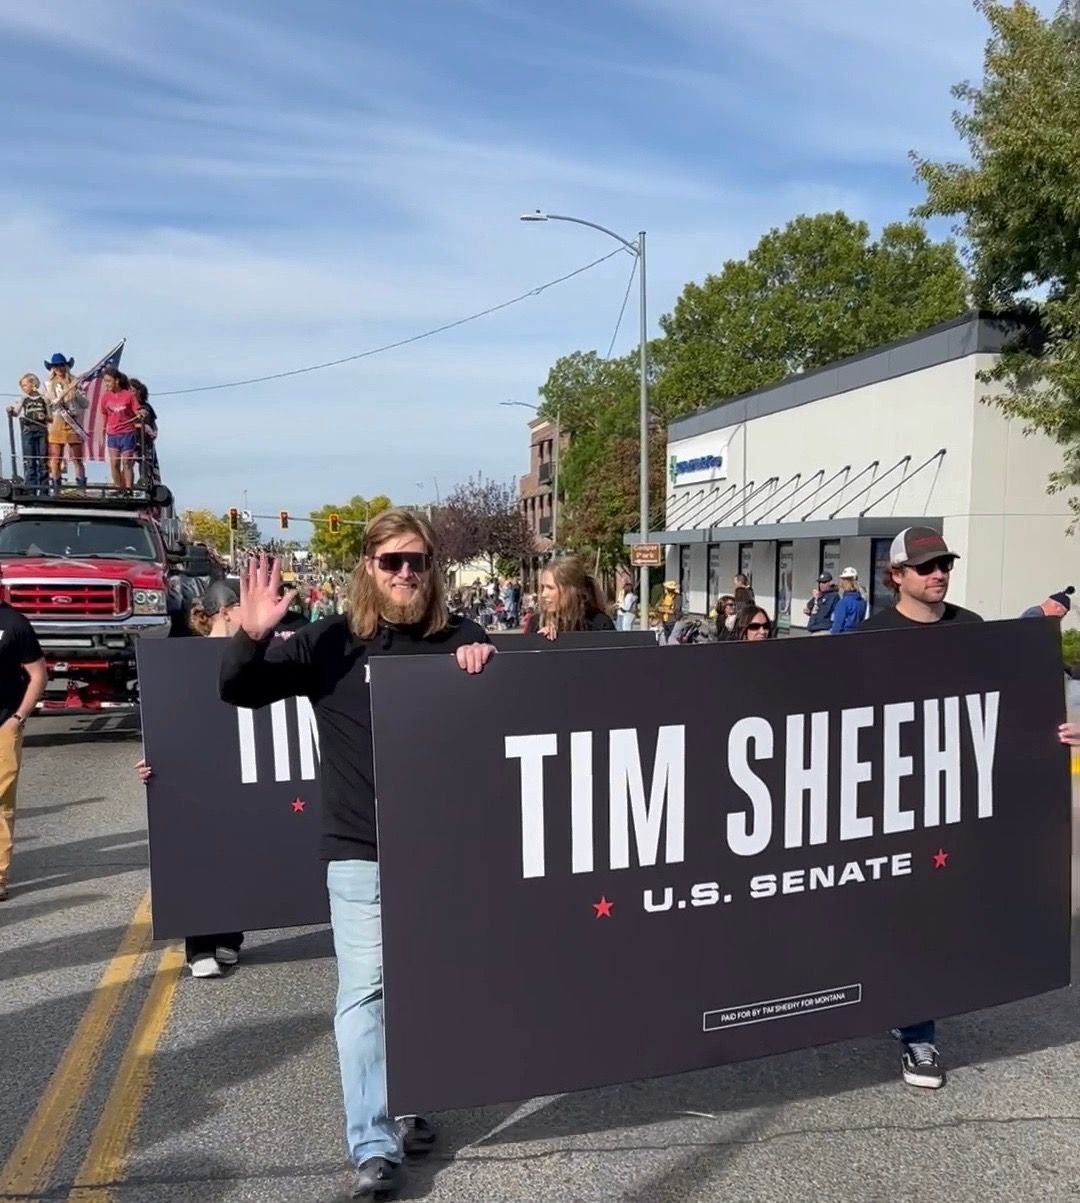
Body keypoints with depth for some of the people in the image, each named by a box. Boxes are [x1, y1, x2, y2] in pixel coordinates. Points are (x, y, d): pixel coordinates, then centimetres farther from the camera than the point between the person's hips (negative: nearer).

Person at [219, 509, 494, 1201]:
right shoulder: (332, 642, -2)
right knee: (364, 991, 0)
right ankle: (375, 1146, 12)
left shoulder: (456, 638, 0)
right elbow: (241, 693, -4)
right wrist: (253, 637, -25)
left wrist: (486, 661, -21)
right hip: (358, 849, -2)